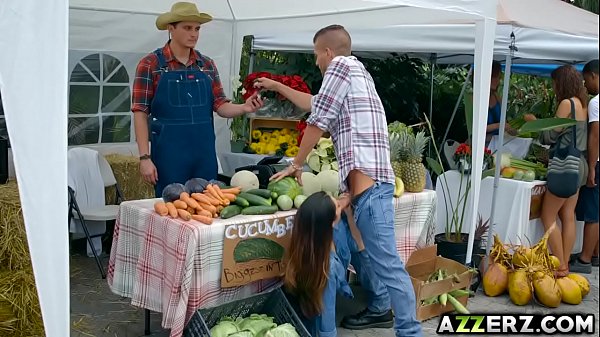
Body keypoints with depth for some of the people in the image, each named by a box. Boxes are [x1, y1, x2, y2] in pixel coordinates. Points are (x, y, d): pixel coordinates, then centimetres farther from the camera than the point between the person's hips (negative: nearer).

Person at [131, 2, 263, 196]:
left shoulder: (207, 65, 9)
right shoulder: (151, 64, -4)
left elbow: (220, 106, 9)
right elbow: (140, 113, -6)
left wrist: (244, 108, -11)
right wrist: (145, 157, -12)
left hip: (205, 153, 4)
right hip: (169, 153, -4)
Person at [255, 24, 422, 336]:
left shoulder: (341, 65, -1)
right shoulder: (356, 73, 27)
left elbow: (317, 120, -4)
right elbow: (314, 103, 39)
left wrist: (296, 164, 7)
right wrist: (277, 87, 46)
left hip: (367, 181, -10)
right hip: (370, 181, 10)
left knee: (387, 263, -10)